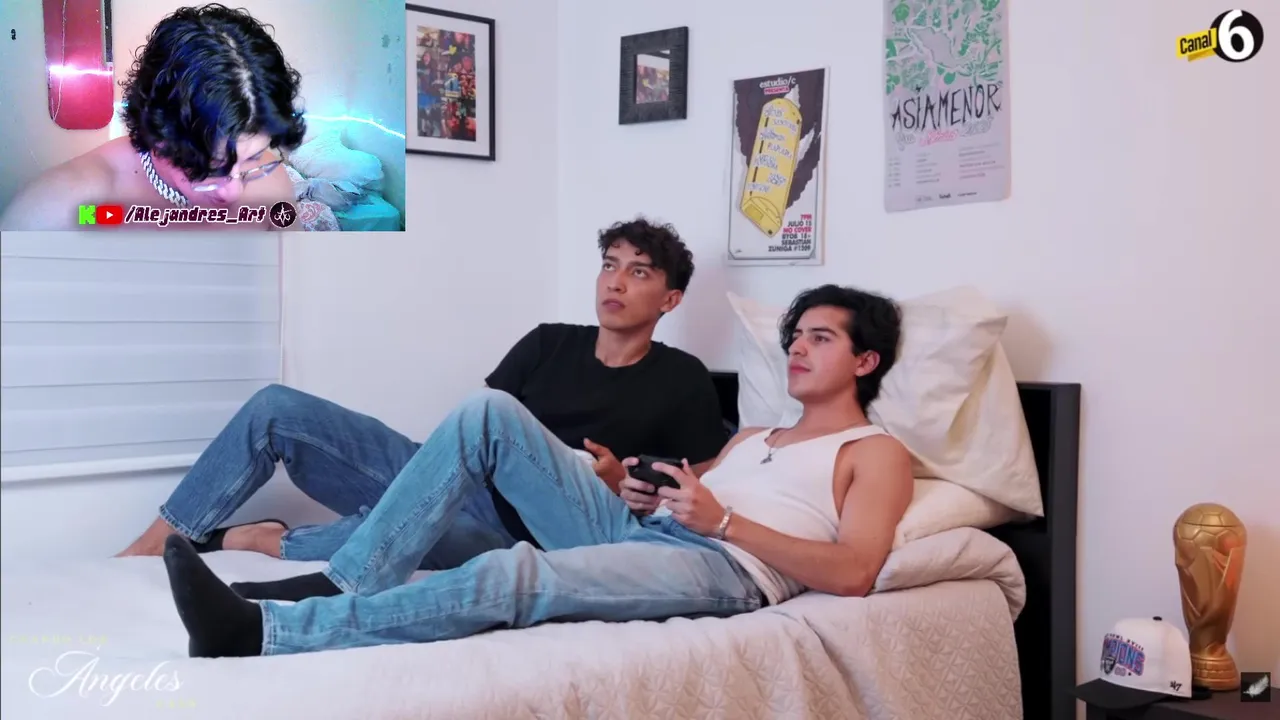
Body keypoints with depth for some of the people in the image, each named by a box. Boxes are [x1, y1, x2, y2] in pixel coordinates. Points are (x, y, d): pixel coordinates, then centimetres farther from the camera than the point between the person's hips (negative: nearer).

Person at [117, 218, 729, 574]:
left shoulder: (682, 381, 3)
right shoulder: (549, 342, 16)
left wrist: (621, 485, -15)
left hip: (506, 530, -5)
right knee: (278, 409, -9)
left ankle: (249, 543, -15)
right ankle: (158, 539, -4)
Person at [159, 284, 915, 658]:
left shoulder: (877, 453, 12)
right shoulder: (749, 438, 36)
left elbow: (853, 573, -5)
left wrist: (723, 520, -10)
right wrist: (644, 495, 5)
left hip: (724, 566, -7)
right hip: (641, 534, 8)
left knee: (517, 574, -35)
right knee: (490, 413, -12)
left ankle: (263, 630, -40)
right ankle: (345, 583, -19)